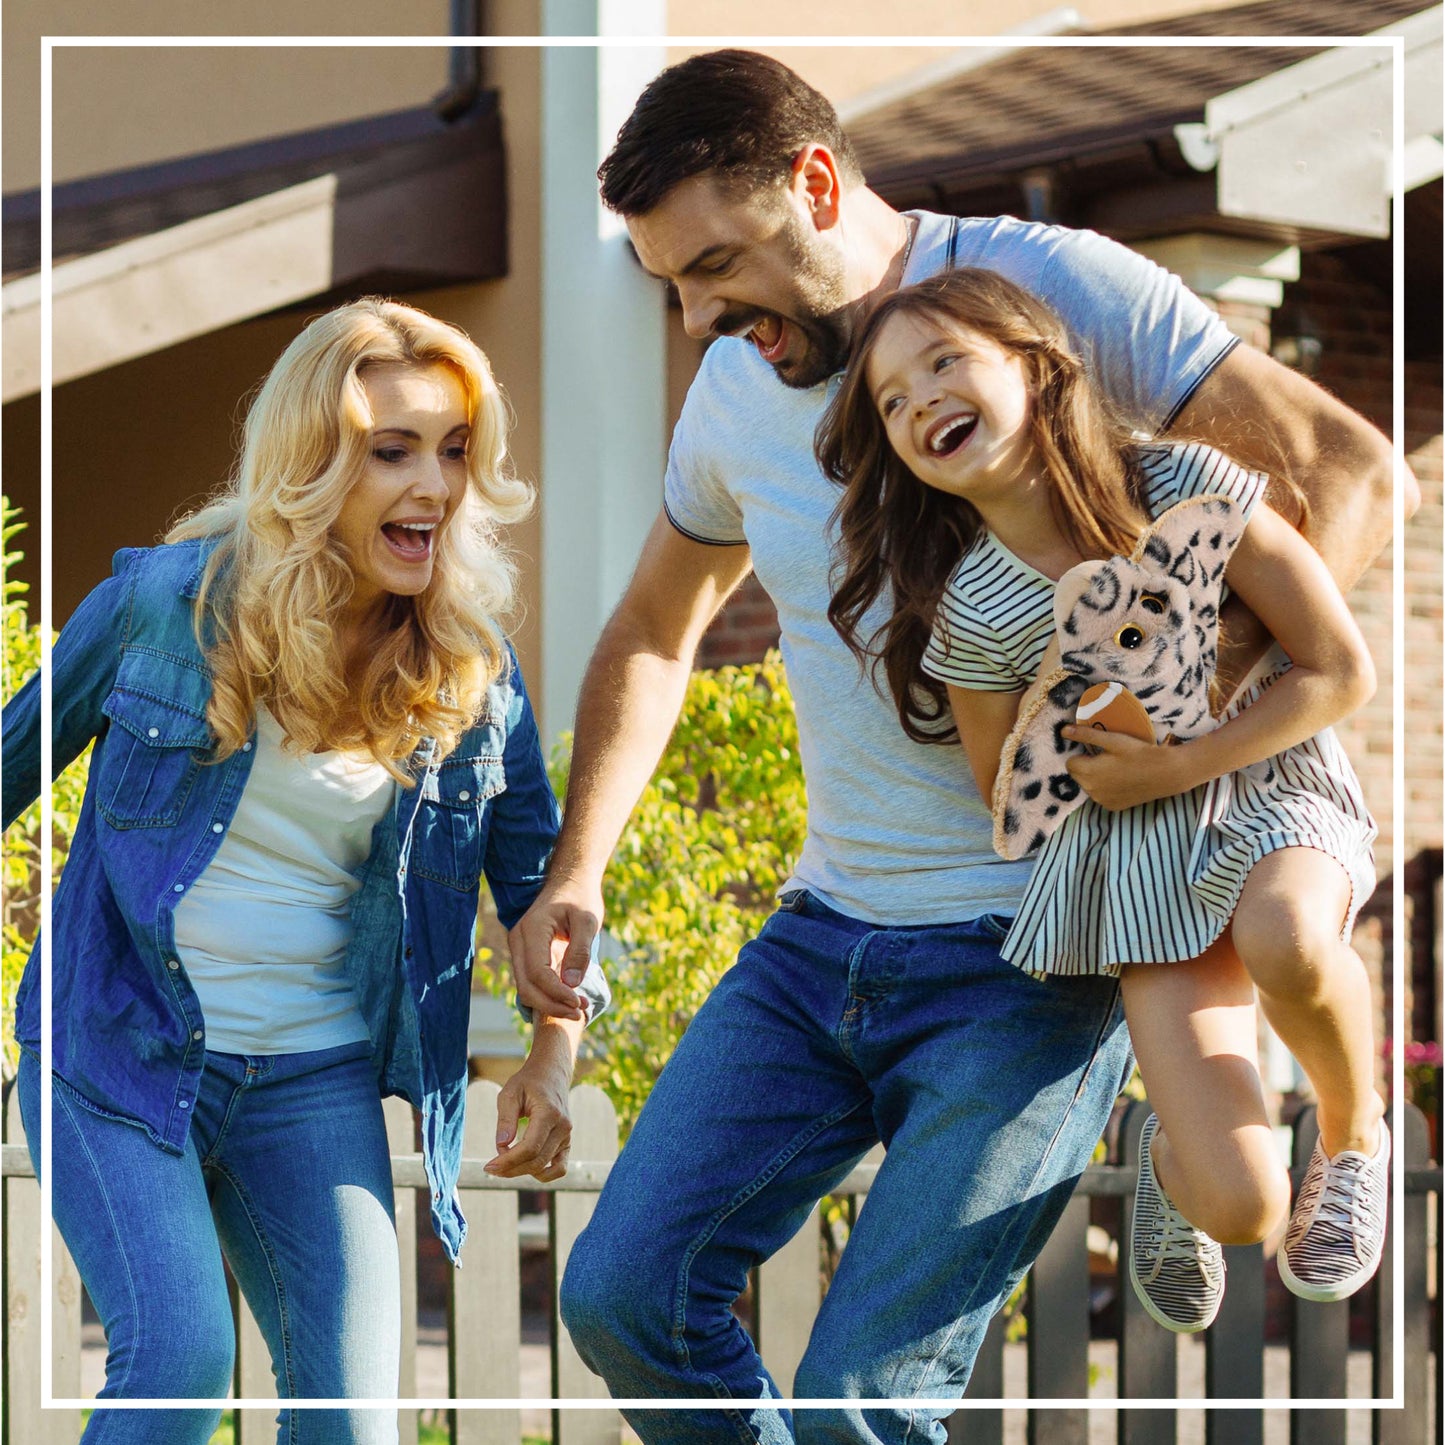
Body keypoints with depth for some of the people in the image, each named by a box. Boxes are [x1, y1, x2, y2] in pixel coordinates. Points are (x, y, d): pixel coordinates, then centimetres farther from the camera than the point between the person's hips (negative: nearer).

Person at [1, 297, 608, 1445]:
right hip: (118, 1051, -3)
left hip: (315, 1084, 3)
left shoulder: (471, 673, 0)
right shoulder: (169, 599, -7)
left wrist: (556, 1047, 0)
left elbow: (537, 866, 12)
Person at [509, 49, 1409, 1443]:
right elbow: (651, 635, 25)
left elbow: (1350, 467, -13)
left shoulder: (1050, 285, -10)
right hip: (824, 936, 7)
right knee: (625, 1293, -2)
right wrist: (573, 872, 13)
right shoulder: (738, 388, 8)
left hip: (1031, 955, -7)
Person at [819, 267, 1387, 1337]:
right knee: (1240, 1205, -17)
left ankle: (1355, 1132, -4)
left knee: (1285, 940, -40)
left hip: (1272, 783, 0)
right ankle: (1174, 1157, 25)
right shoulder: (971, 614, -10)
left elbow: (1344, 673, -9)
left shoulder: (1186, 487, -14)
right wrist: (1057, 697, -14)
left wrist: (1175, 768, -16)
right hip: (1141, 856, 0)